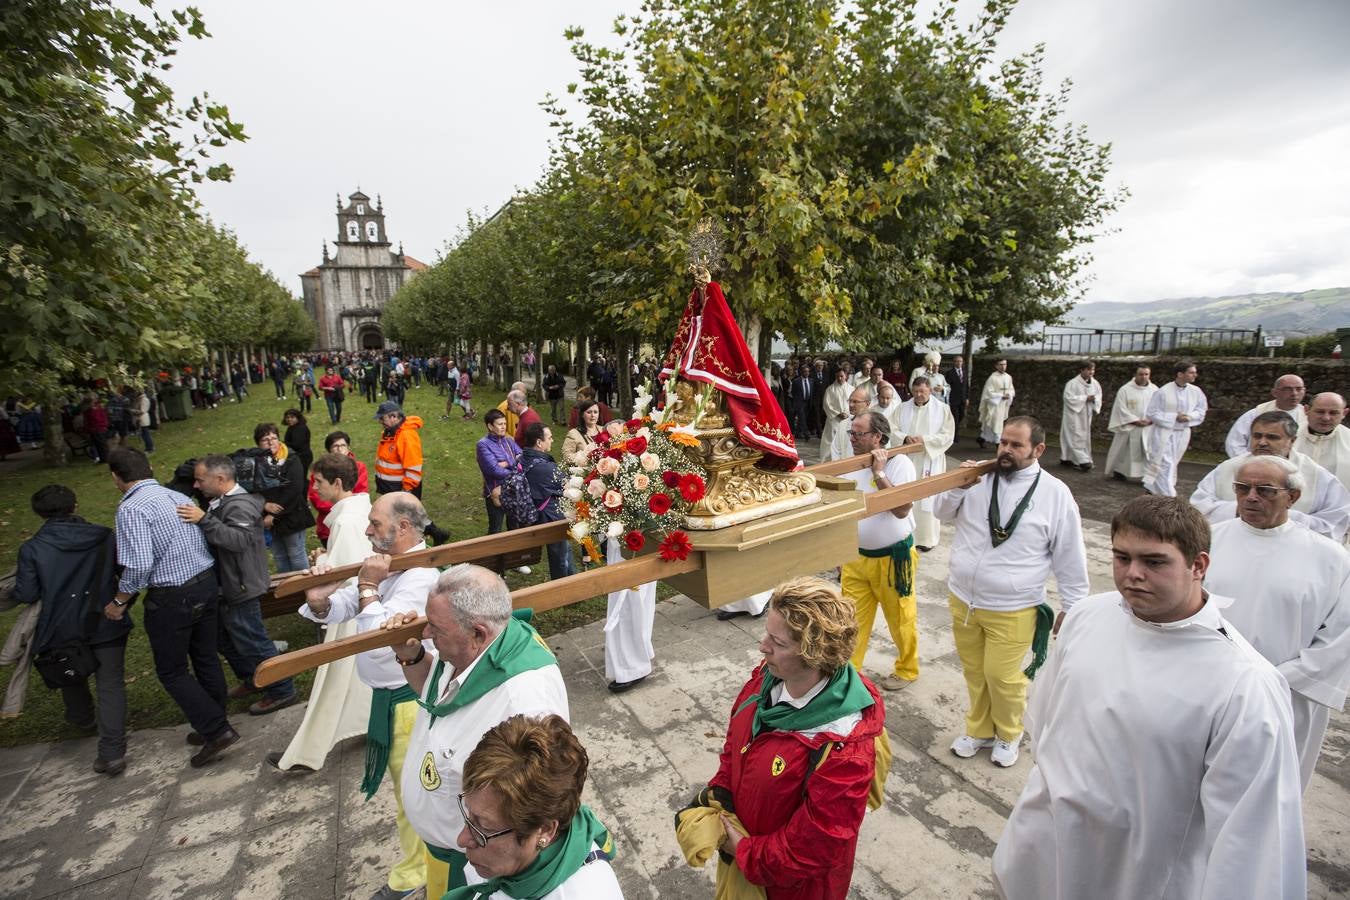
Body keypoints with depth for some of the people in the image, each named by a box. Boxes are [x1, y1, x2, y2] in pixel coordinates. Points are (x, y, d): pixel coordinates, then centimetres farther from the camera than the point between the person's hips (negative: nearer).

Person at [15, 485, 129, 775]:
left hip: (63, 629, 1)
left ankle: (83, 718, 52)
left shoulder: (32, 548, -9)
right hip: (106, 623, -1)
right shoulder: (104, 536, -5)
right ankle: (112, 752, -4)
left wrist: (19, 575, 16)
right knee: (110, 684, 2)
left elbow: (26, 595, -4)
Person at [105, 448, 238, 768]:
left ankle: (217, 730, 7)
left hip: (172, 597, -7)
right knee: (206, 659, 19)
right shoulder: (178, 496, 5)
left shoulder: (131, 508, -17)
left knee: (172, 671, 9)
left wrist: (119, 601, -8)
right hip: (206, 584, 7)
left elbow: (139, 566, -22)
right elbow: (205, 542, 4)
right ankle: (214, 726, 32)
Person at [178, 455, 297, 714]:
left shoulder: (239, 505, -22)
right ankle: (252, 680, 40)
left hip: (239, 589, -10)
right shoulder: (222, 502, 9)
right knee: (226, 641, 23)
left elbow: (239, 539, -38)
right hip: (225, 588, 10)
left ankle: (282, 691, 12)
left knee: (252, 643, 0)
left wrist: (203, 520, -40)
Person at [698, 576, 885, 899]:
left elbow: (816, 844, -25)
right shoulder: (768, 677, -17)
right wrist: (720, 794, -8)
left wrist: (748, 855, -15)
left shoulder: (844, 750, -37)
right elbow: (735, 739, 1)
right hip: (740, 832, 6)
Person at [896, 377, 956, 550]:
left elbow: (948, 436, -5)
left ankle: (928, 538, 14)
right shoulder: (903, 408, 5)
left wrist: (925, 439, -17)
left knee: (928, 499, 2)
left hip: (930, 461, -2)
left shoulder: (942, 409, -1)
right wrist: (905, 438, -17)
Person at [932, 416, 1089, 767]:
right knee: (974, 673, 18)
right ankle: (980, 730, 42)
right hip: (962, 600, 3)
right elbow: (942, 512, 6)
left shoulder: (1055, 493, -9)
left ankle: (1008, 734, 37)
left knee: (1001, 677, 7)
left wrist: (1072, 607, 0)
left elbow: (1070, 557, -3)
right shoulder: (980, 477, -2)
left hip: (1012, 610, -3)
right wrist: (958, 485, -12)